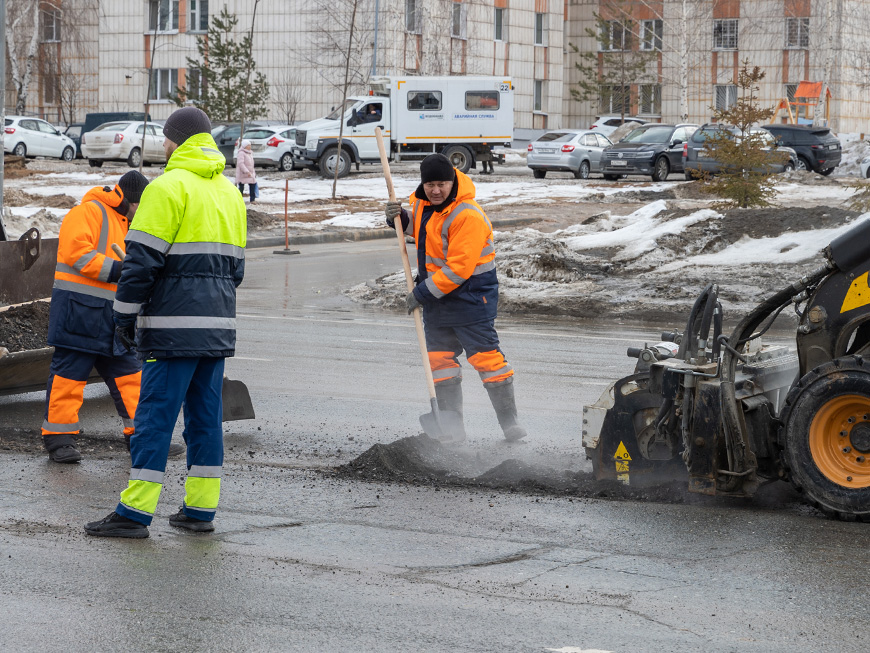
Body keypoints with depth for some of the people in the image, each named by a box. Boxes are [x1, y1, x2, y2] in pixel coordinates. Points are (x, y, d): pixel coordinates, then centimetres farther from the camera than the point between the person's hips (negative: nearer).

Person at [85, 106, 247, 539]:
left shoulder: (168, 187, -9)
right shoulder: (229, 192, 17)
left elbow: (142, 260, -12)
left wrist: (125, 315, -4)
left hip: (174, 326, -7)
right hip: (218, 325, 7)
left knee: (156, 414, -6)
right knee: (205, 414, 10)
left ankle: (135, 513, -6)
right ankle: (200, 510, 12)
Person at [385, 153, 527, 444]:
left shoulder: (468, 216, -24)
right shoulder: (424, 202, 3)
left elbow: (459, 268, -25)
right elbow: (419, 225, 27)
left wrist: (423, 292, -20)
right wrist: (399, 218, 3)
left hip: (470, 296, -8)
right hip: (436, 294, 8)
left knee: (486, 357, -8)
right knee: (440, 360, 8)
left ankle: (509, 422, 0)